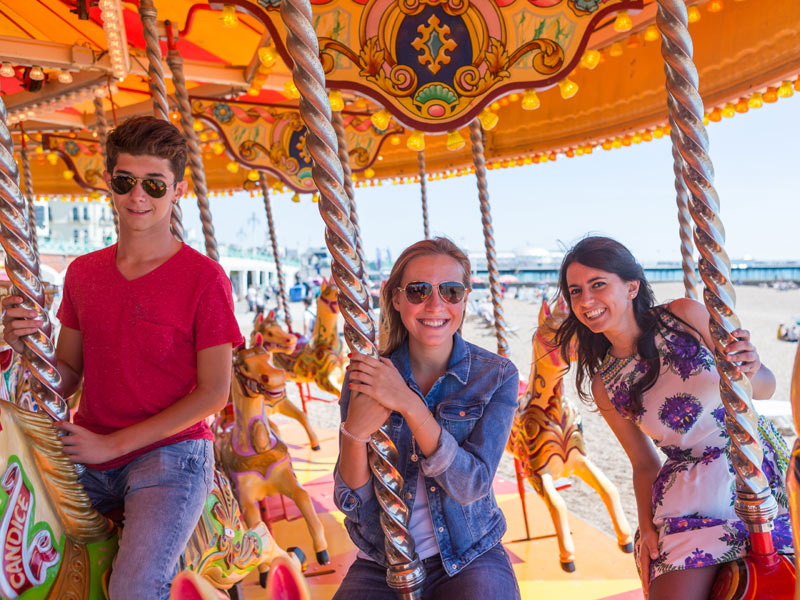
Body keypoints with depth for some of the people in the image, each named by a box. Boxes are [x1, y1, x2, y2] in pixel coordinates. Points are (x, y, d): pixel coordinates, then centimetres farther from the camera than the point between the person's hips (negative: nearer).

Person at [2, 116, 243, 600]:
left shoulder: (204, 278, -8)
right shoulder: (83, 273, 10)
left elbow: (214, 393, -10)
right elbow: (67, 377, 13)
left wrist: (111, 444, -12)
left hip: (171, 455, -5)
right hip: (88, 457, 6)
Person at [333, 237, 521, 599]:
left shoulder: (496, 375, -7)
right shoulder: (364, 376, -5)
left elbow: (472, 485, -16)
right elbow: (351, 503, -6)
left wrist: (410, 404, -27)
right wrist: (355, 431, -26)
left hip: (469, 559, 0)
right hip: (380, 566, 1)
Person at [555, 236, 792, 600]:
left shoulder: (686, 316, -7)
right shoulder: (605, 385, 1)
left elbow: (766, 388, -1)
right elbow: (645, 464, 8)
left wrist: (750, 374, -23)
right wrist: (647, 527, -5)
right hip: (690, 498, 1)